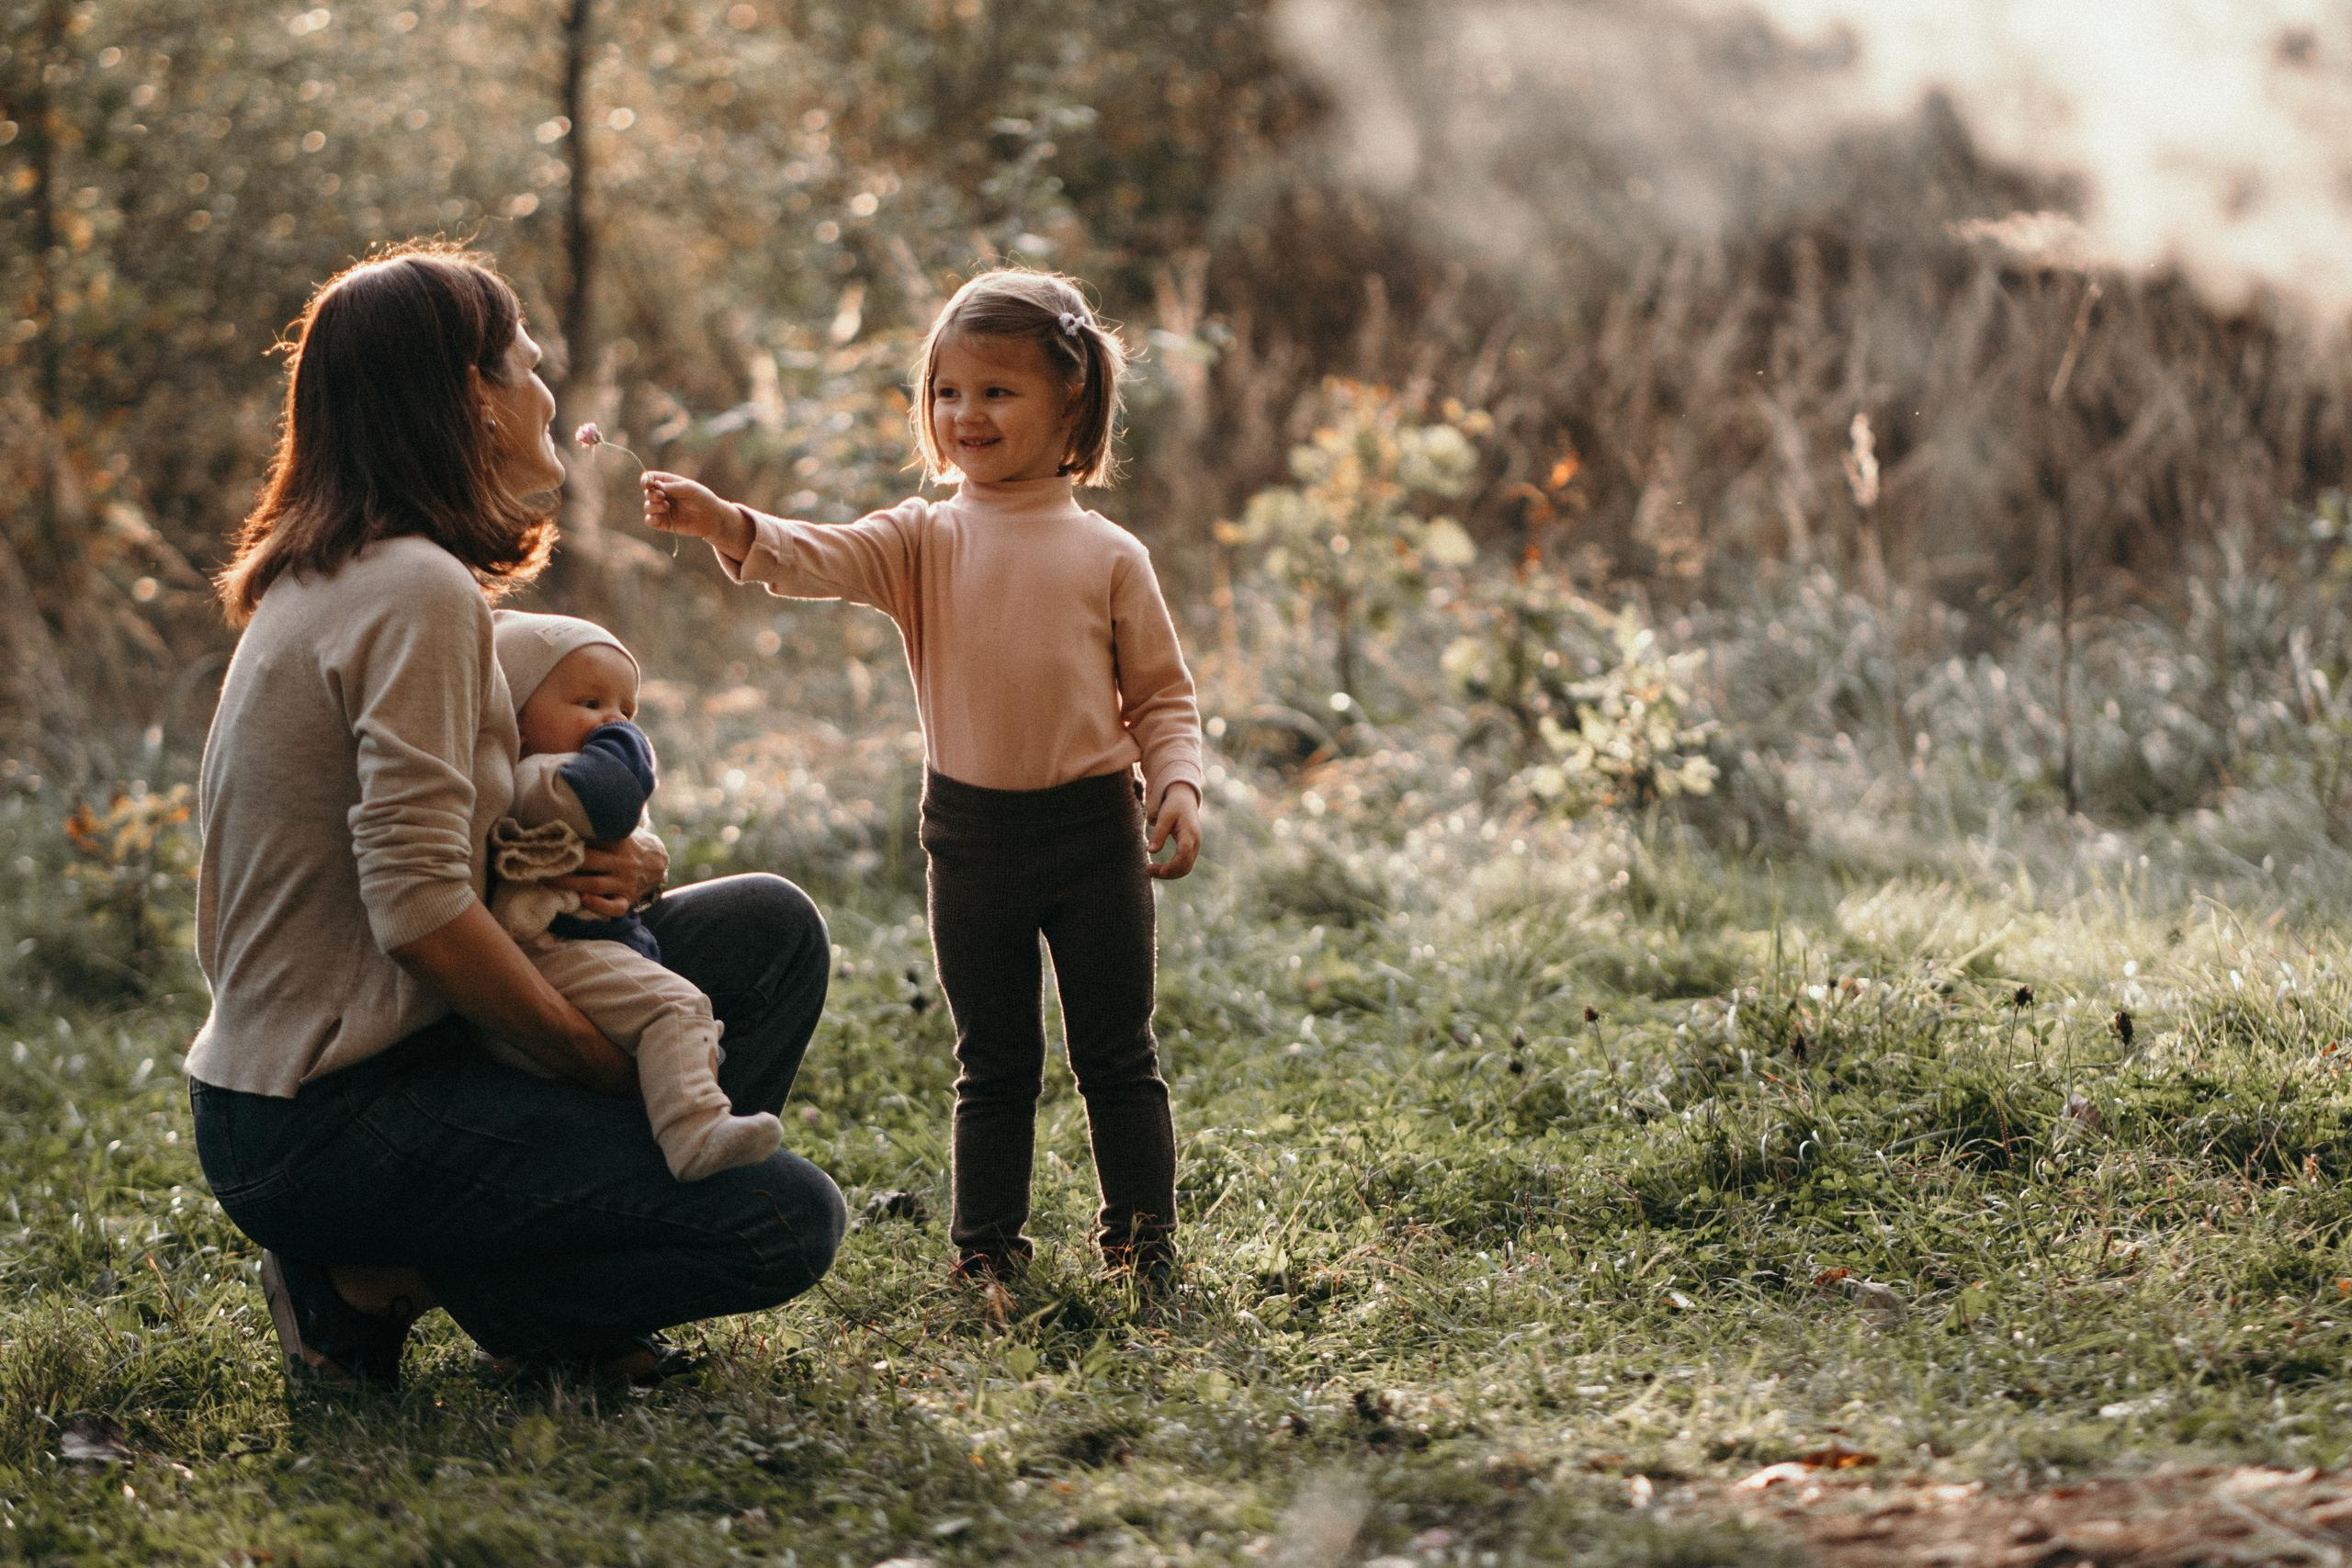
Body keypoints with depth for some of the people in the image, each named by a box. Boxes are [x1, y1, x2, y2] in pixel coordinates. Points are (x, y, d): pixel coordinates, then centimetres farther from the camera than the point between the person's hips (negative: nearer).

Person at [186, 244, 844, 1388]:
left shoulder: (327, 578, 13)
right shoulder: (415, 589, -18)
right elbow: (419, 906, -24)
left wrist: (620, 862, -5)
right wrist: (611, 1070, -13)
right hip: (327, 1128, -10)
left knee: (772, 930, 9)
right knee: (787, 1221, -13)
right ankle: (380, 1278, -5)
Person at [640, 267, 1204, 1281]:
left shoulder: (1107, 555, -1)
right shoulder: (923, 541, 1)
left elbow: (1164, 696, 3)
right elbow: (820, 560, -16)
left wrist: (1177, 787, -13)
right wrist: (726, 527, -34)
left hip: (1094, 827, -1)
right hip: (971, 833, 1)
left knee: (1117, 1055, 7)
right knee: (992, 1061, 11)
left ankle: (1143, 1236, 17)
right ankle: (986, 1246, 19)